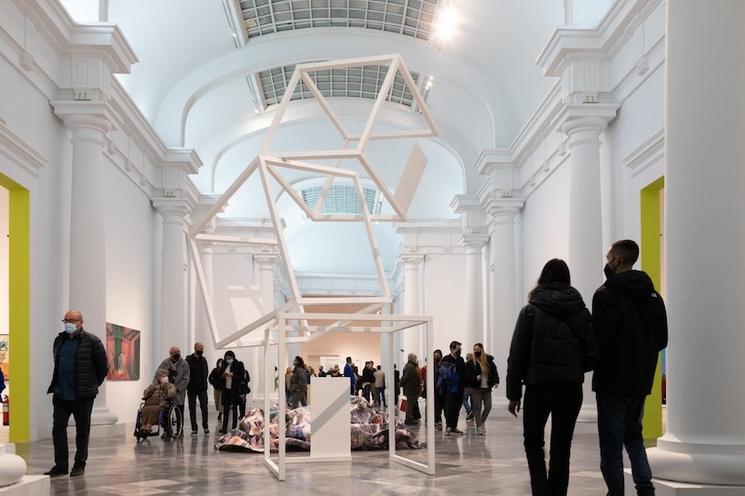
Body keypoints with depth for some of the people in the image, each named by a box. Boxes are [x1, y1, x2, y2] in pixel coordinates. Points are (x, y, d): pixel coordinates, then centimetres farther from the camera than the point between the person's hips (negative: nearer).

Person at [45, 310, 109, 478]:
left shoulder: (91, 341, -7)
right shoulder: (59, 340, 11)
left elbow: (103, 366, -2)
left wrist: (93, 384, 2)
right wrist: (58, 384, 17)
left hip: (82, 395, -5)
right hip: (60, 394, 5)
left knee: (82, 430, 5)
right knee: (58, 428, 1)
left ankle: (79, 465, 13)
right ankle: (60, 465, 7)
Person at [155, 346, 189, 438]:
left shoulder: (184, 364, -3)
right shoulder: (165, 363, 0)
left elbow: (185, 380, -5)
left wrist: (177, 388, -15)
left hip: (179, 393, -1)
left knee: (179, 413, 4)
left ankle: (180, 430, 12)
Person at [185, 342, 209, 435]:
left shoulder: (203, 360, 8)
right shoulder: (189, 360, -6)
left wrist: (204, 384, 6)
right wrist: (188, 384, -9)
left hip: (202, 388, 2)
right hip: (191, 389, -2)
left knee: (204, 408, -3)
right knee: (192, 409, 4)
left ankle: (205, 427, 9)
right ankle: (194, 428, 10)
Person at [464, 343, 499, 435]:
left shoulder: (489, 360, 4)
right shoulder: (470, 362, -3)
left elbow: (494, 371, 9)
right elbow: (467, 374, -7)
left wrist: (496, 381, -4)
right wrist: (475, 377, -23)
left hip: (487, 388, 3)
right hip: (475, 388, -3)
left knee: (488, 407, 2)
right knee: (477, 408, -2)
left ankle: (482, 422, 27)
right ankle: (479, 427, 4)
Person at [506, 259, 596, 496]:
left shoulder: (531, 311, -2)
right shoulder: (581, 311, 4)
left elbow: (517, 355, -5)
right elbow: (591, 354, 2)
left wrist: (513, 393, 0)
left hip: (538, 387, -2)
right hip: (571, 388, 2)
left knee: (533, 442, 13)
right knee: (561, 447, 11)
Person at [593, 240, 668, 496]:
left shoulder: (607, 294, -14)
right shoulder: (652, 295, 8)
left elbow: (601, 338, -19)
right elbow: (661, 339, 10)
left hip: (612, 378, -6)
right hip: (641, 379, 6)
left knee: (611, 440, 2)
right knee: (633, 434, 18)